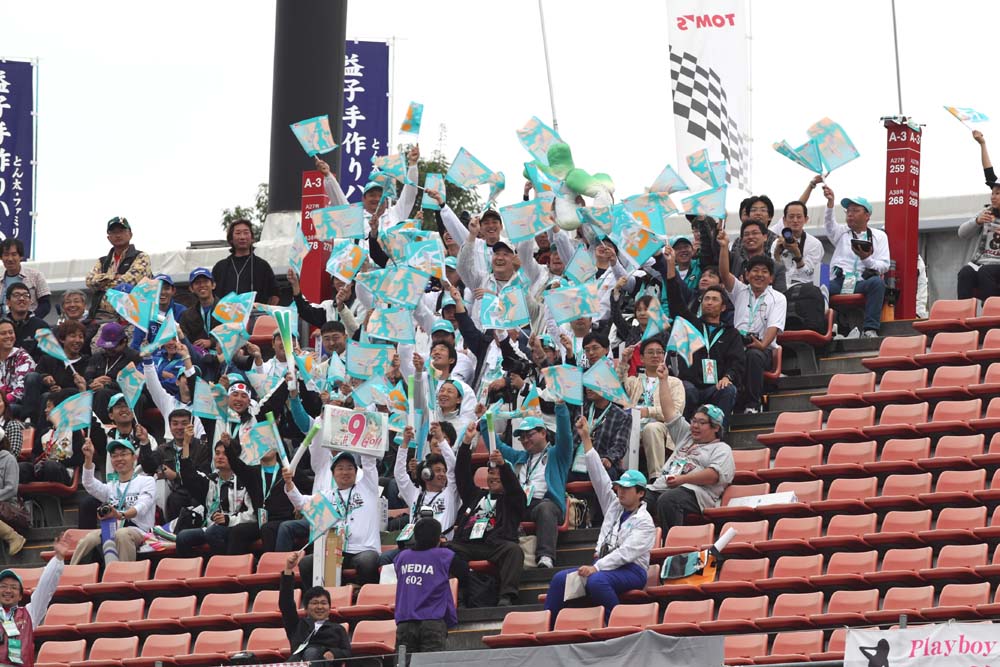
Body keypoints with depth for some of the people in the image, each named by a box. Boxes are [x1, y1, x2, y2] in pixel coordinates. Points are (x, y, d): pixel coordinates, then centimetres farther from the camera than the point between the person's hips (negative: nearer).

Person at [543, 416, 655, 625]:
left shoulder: (644, 521, -5)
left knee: (596, 581, -37)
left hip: (631, 570, -8)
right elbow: (599, 476, 16)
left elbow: (627, 552, -17)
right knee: (560, 578, -11)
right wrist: (586, 439, 11)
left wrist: (596, 568, -27)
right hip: (604, 566, 8)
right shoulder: (614, 506, 18)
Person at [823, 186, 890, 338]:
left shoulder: (879, 236, 18)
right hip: (839, 282, 1)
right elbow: (829, 224, 0)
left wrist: (867, 259, -12)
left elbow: (884, 266, 8)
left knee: (878, 282, -35)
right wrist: (830, 203, -17)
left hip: (862, 283, -1)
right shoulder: (841, 232, 23)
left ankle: (870, 329, -35)